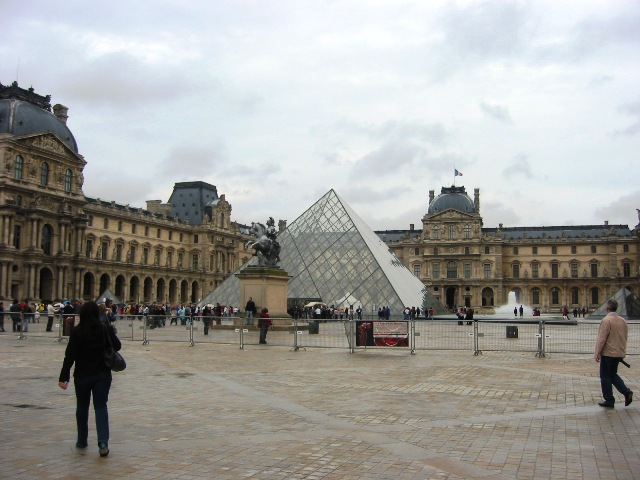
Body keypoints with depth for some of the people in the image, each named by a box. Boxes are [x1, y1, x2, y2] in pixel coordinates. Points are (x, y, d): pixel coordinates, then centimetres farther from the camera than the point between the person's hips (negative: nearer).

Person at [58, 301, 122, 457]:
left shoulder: (76, 331, -10)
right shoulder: (106, 329, -7)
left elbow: (70, 355, -11)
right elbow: (117, 346, 3)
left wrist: (64, 377, -9)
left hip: (82, 375, 0)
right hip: (102, 374, 1)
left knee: (82, 407, 16)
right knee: (101, 406, 3)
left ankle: (82, 440, 27)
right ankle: (103, 441, -14)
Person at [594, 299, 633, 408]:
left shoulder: (606, 320, -18)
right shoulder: (623, 321, 5)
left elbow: (602, 339, -19)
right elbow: (624, 337, 13)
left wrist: (597, 353, -11)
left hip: (608, 353, -7)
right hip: (619, 353, 7)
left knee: (606, 376, 5)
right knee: (613, 374, 21)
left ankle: (609, 401, 9)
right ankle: (626, 392, 5)